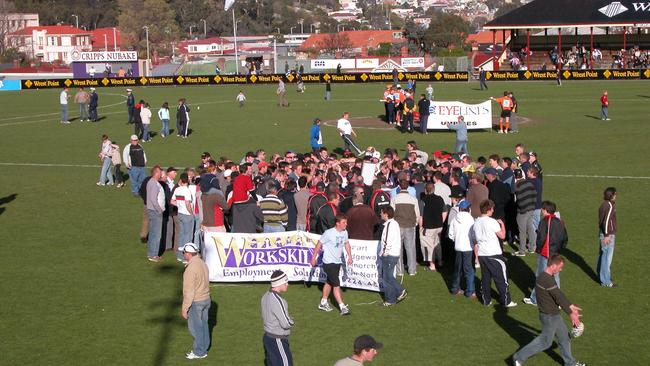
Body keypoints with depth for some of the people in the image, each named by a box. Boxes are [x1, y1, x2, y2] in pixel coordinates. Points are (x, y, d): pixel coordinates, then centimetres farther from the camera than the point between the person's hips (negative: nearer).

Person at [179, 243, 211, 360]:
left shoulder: (191, 268, -24)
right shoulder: (202, 263, 3)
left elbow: (189, 290, -22)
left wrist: (185, 308, -15)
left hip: (196, 302, -8)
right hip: (206, 299, 8)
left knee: (195, 327, 5)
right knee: (203, 325, 17)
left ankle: (199, 352, 14)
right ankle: (203, 349, 28)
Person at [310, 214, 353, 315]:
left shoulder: (344, 232, 1)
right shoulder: (329, 233, -20)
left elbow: (346, 243, 18)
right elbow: (319, 244, -10)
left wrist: (349, 256, 7)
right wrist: (314, 258, -5)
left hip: (338, 262, 8)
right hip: (329, 262, -8)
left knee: (329, 282, 19)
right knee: (336, 285, -11)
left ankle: (323, 303, 33)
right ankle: (342, 307, -12)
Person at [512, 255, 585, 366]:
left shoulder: (547, 277, 4)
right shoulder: (547, 280, -29)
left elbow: (559, 294, 14)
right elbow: (559, 298, -22)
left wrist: (571, 306, 17)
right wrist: (571, 313, -13)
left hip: (554, 314, 10)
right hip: (549, 316, -10)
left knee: (564, 337, 20)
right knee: (545, 342, 5)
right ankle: (519, 357, 14)